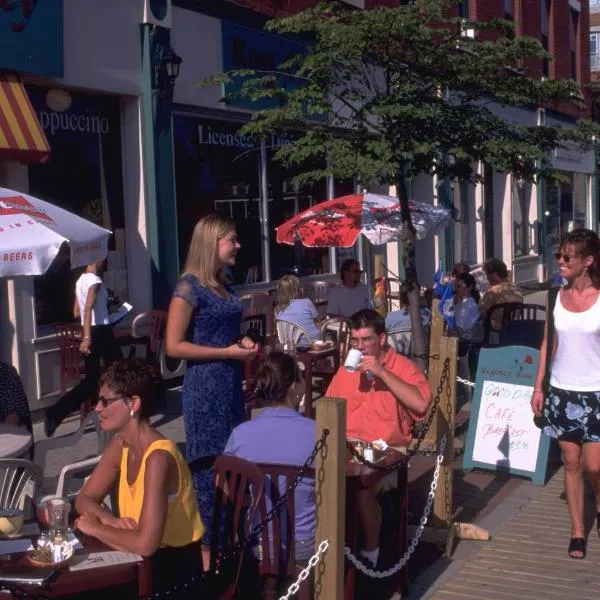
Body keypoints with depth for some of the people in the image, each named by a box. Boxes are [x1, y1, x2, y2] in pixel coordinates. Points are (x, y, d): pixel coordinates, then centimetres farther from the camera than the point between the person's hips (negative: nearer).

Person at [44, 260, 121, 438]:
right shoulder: (95, 281, -13)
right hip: (101, 332, -8)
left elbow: (76, 312, 20)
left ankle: (55, 413, -2)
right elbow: (88, 309, -26)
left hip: (90, 332, 8)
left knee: (91, 380, 8)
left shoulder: (80, 280, 14)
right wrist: (87, 338, -33)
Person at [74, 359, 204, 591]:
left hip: (174, 570, -6)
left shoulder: (158, 458, -26)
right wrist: (112, 521, -13)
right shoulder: (121, 445, -1)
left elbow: (145, 544, -32)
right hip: (142, 560, 7)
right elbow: (84, 499, 8)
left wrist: (95, 528, -16)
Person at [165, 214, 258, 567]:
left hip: (231, 384, 8)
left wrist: (243, 343, 7)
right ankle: (209, 551, 5)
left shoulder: (223, 285, 13)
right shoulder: (190, 287, -11)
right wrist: (228, 352, -16)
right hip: (206, 386, -8)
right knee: (209, 467, -4)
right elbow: (174, 346, -16)